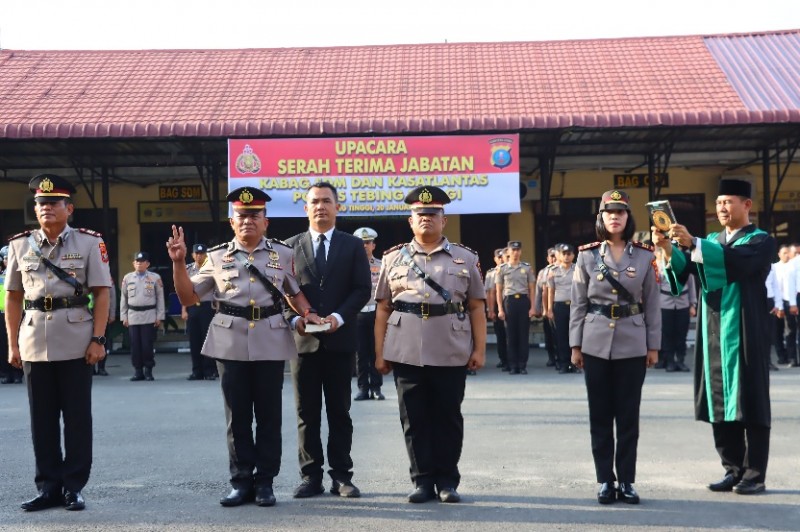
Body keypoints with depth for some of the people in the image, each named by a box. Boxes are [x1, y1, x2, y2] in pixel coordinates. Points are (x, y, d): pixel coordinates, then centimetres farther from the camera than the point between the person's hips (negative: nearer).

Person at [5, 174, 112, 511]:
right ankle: (49, 488, 18)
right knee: (42, 418, 8)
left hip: (76, 342, -2)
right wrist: (13, 344, 4)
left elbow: (101, 294, -2)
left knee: (77, 417, 3)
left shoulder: (89, 242, 0)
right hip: (34, 342, 3)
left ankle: (74, 487, 13)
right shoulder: (20, 245, 7)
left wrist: (97, 339, -9)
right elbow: (13, 298, 10)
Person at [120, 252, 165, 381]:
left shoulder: (155, 277, 1)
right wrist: (123, 316, 7)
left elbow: (160, 298, 2)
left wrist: (159, 316, -2)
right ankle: (138, 371, 9)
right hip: (133, 315, 2)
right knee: (135, 345, 2)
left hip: (149, 315, -2)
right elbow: (123, 298, 11)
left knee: (148, 344, -3)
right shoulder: (127, 278, 8)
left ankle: (148, 371, 7)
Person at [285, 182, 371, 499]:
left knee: (339, 411, 5)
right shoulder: (291, 246, 8)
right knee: (307, 413, 5)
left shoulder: (353, 245, 7)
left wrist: (339, 317, -14)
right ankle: (311, 476, 12)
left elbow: (362, 289, 0)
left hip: (340, 339, -1)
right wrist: (294, 319, -12)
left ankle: (341, 476, 11)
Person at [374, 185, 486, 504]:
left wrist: (479, 349, -2)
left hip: (452, 354, -1)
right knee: (414, 418, 5)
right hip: (406, 353, 1)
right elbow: (383, 309, 7)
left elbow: (477, 308, 5)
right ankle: (423, 480, 16)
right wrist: (379, 352, 3)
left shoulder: (466, 258, 7)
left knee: (448, 417, 6)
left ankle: (447, 481, 18)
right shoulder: (393, 259, 9)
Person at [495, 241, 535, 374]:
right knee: (511, 334, 2)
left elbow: (531, 289, 8)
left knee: (524, 334, 1)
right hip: (509, 301, 0)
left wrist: (532, 307, 0)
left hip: (523, 301, 0)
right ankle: (513, 366, 9)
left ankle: (523, 365, 8)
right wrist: (500, 309, -1)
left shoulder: (527, 268, 7)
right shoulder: (502, 269, 5)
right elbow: (499, 291, 5)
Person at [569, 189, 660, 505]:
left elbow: (652, 304, 5)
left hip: (633, 346, 0)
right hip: (596, 345, 0)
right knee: (600, 416, 5)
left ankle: (627, 481, 14)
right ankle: (605, 480, 14)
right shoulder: (587, 255, 3)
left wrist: (654, 345, 2)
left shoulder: (645, 256, 3)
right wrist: (575, 344, 0)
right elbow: (578, 304, 4)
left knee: (628, 416, 4)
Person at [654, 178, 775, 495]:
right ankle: (733, 469, 14)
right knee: (720, 402, 6)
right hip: (713, 334, 6)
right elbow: (685, 267, 1)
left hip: (744, 335, -5)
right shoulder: (710, 243, 17)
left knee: (750, 402, -3)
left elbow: (738, 260, -23)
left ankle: (755, 475, 2)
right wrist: (669, 248, -21)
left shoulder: (761, 241, -1)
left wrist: (693, 243, -34)